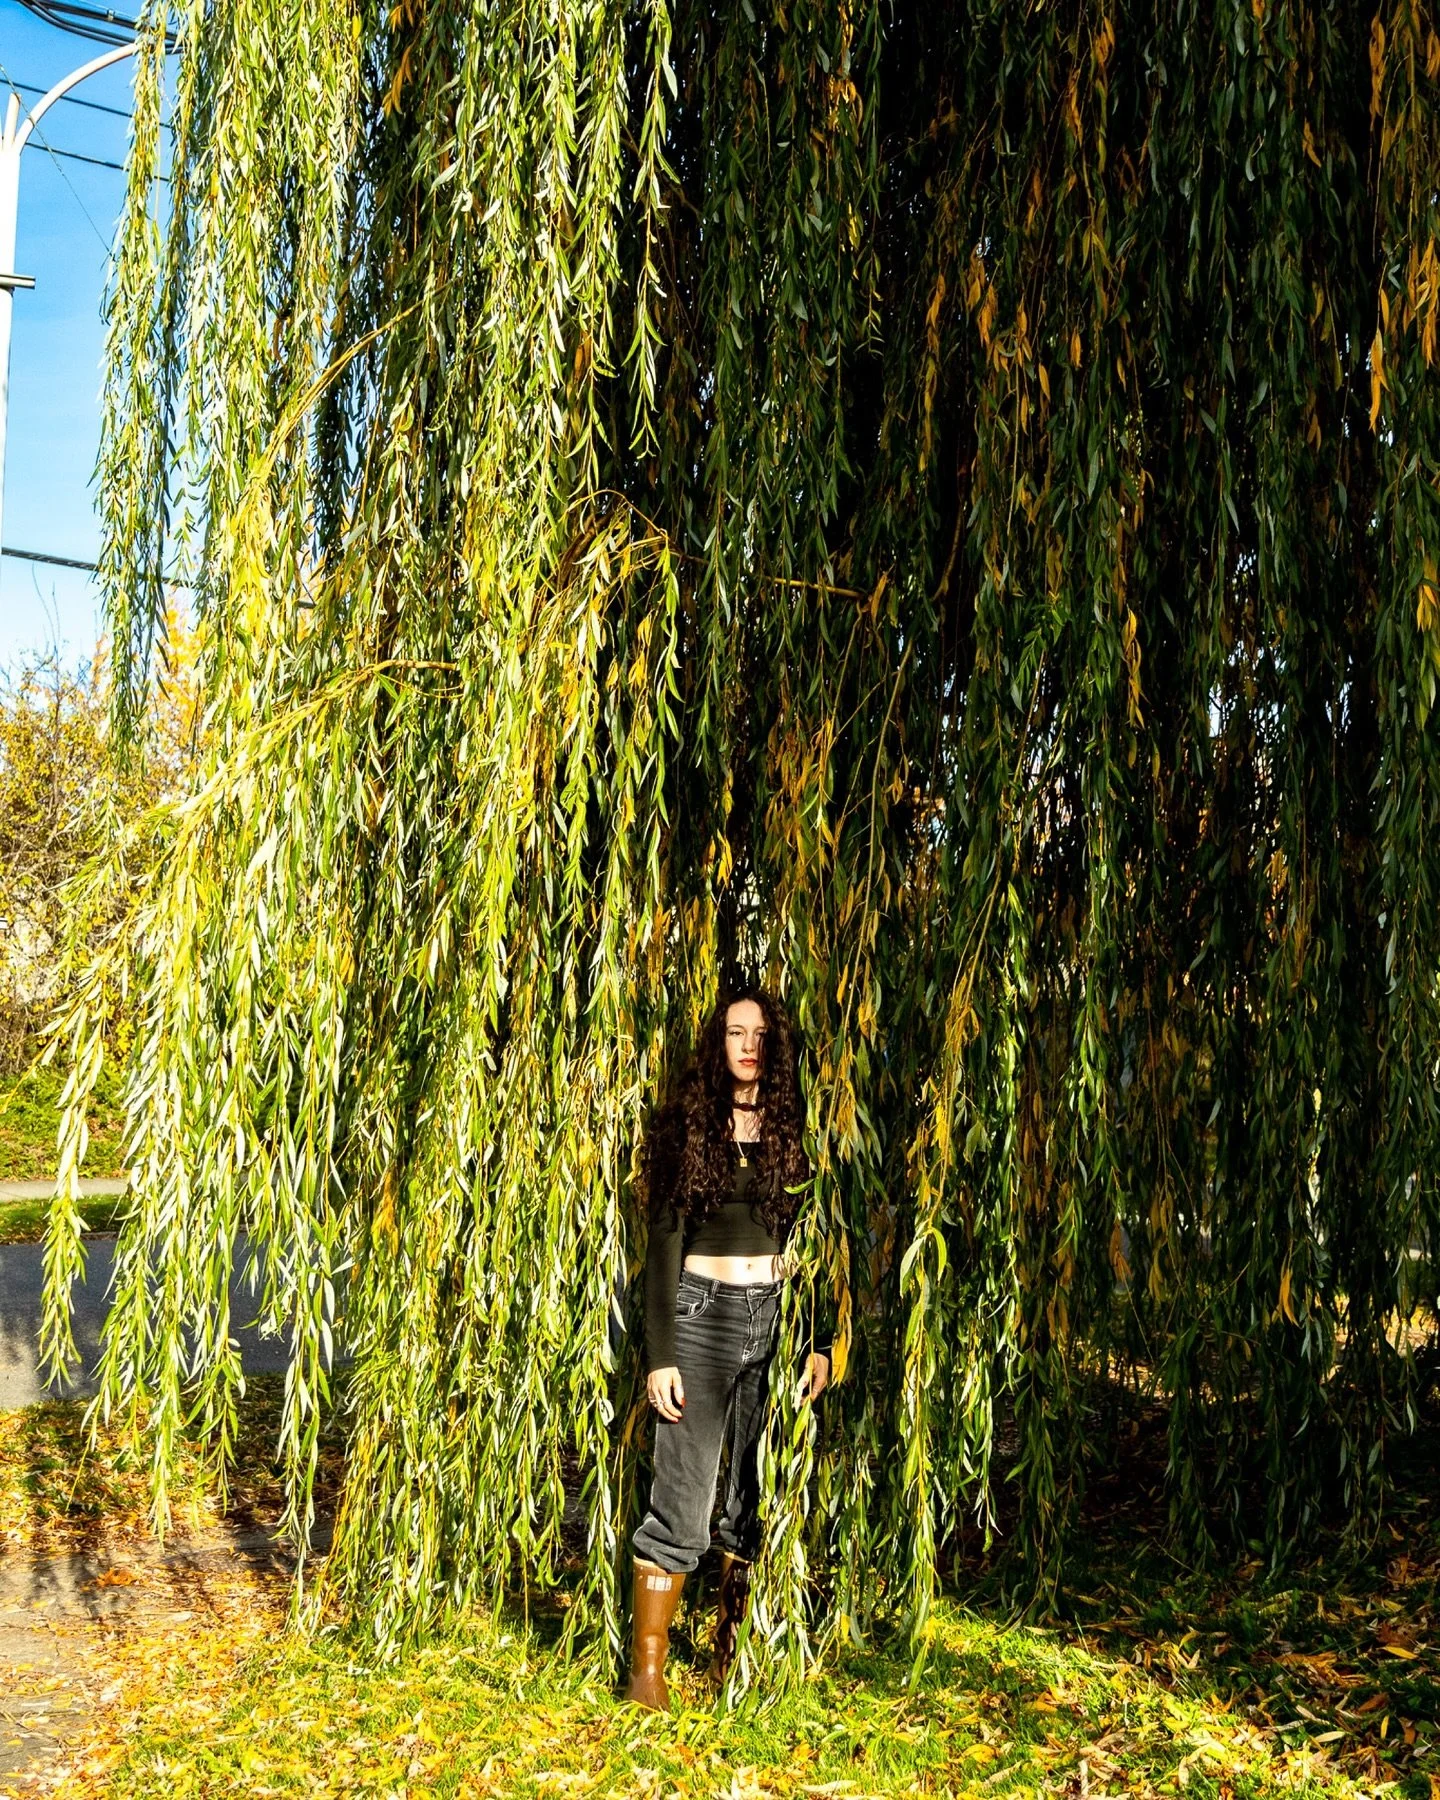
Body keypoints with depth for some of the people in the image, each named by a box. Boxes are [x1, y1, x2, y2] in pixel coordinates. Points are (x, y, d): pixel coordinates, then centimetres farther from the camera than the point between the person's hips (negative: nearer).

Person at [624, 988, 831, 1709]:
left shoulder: (794, 1130, 8)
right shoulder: (686, 1126, 1)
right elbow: (664, 1240, -2)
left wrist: (819, 1341, 4)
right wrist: (660, 1355, -7)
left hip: (778, 1319, 3)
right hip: (702, 1314, -3)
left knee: (760, 1501, 6)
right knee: (682, 1505, -7)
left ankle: (729, 1657, 20)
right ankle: (646, 1670, 2)